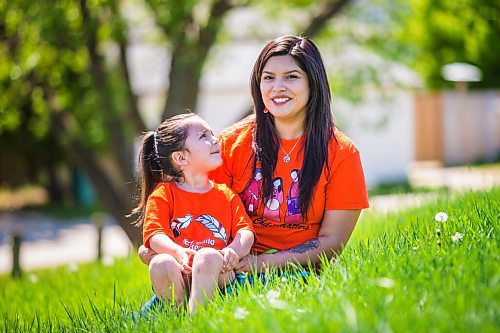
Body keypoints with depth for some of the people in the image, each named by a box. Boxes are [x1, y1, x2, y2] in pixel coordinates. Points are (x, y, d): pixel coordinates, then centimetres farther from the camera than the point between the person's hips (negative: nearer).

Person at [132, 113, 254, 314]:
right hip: (177, 276, -1)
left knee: (209, 256, -34)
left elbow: (245, 231, 7)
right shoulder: (163, 194, 12)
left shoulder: (226, 195, 20)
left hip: (214, 275, 1)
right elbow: (154, 234, -3)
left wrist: (234, 251, -17)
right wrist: (178, 252, -24)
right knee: (160, 264, -34)